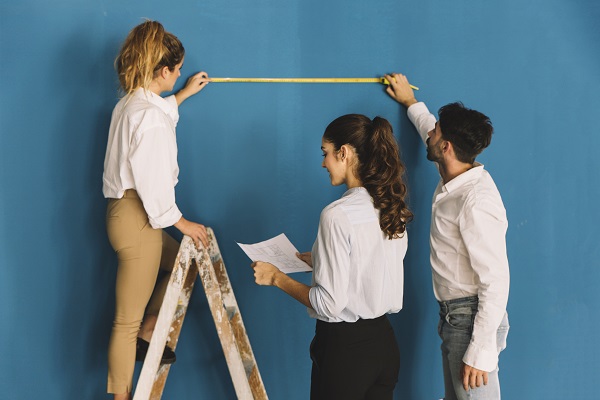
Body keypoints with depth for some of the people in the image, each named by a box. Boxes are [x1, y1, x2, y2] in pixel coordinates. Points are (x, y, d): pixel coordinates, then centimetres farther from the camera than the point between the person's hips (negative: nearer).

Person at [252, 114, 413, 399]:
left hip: (344, 346, -7)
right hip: (384, 341, 7)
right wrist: (319, 261, 21)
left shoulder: (338, 215, -19)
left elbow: (330, 304, -19)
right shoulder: (393, 209, 3)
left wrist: (277, 277, -7)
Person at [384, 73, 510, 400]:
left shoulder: (476, 202, -25)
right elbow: (433, 136, 30)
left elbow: (496, 281, -26)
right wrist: (410, 102, 44)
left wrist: (481, 352, -27)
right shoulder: (453, 179, 4)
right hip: (453, 316, 10)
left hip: (472, 319, -10)